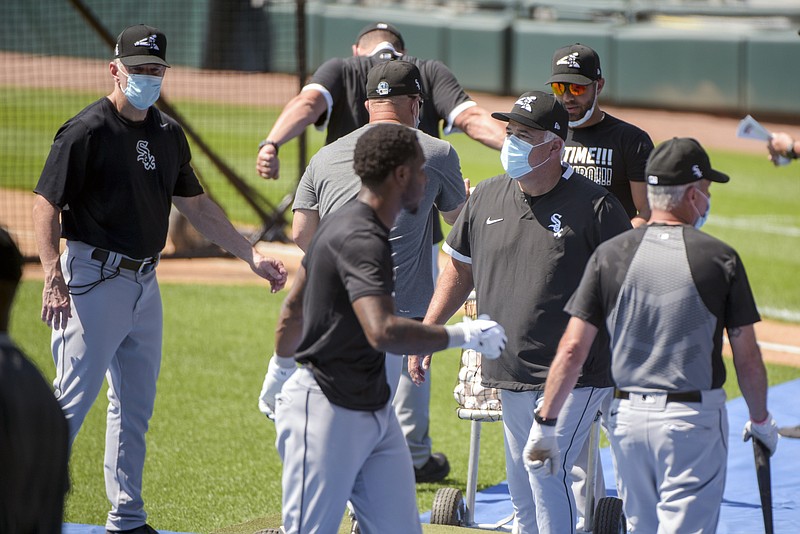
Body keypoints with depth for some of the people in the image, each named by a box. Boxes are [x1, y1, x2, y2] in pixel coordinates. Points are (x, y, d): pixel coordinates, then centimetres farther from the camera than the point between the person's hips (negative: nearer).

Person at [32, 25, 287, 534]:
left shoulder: (168, 134, 11)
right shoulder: (87, 131, -11)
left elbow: (195, 203, 19)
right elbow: (47, 204, -14)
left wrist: (252, 254, 15)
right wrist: (54, 280, -24)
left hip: (145, 282, 8)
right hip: (95, 279, -8)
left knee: (137, 405, 11)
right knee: (73, 399, -9)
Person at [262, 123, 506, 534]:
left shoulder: (343, 223, 12)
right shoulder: (361, 239, -20)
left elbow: (294, 307, 23)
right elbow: (383, 332, -34)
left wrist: (281, 370, 36)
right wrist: (463, 335, -25)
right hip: (327, 411, -10)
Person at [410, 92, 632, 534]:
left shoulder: (594, 206, -7)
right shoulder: (486, 198, 9)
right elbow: (459, 269, 21)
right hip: (510, 379, 6)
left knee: (545, 474, -17)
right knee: (521, 489, 11)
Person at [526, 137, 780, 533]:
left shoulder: (610, 255, -1)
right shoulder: (720, 259, -6)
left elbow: (572, 348, -5)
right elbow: (747, 357, -2)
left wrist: (546, 423, 0)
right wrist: (761, 420, 13)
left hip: (628, 414, 4)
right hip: (694, 417, -4)